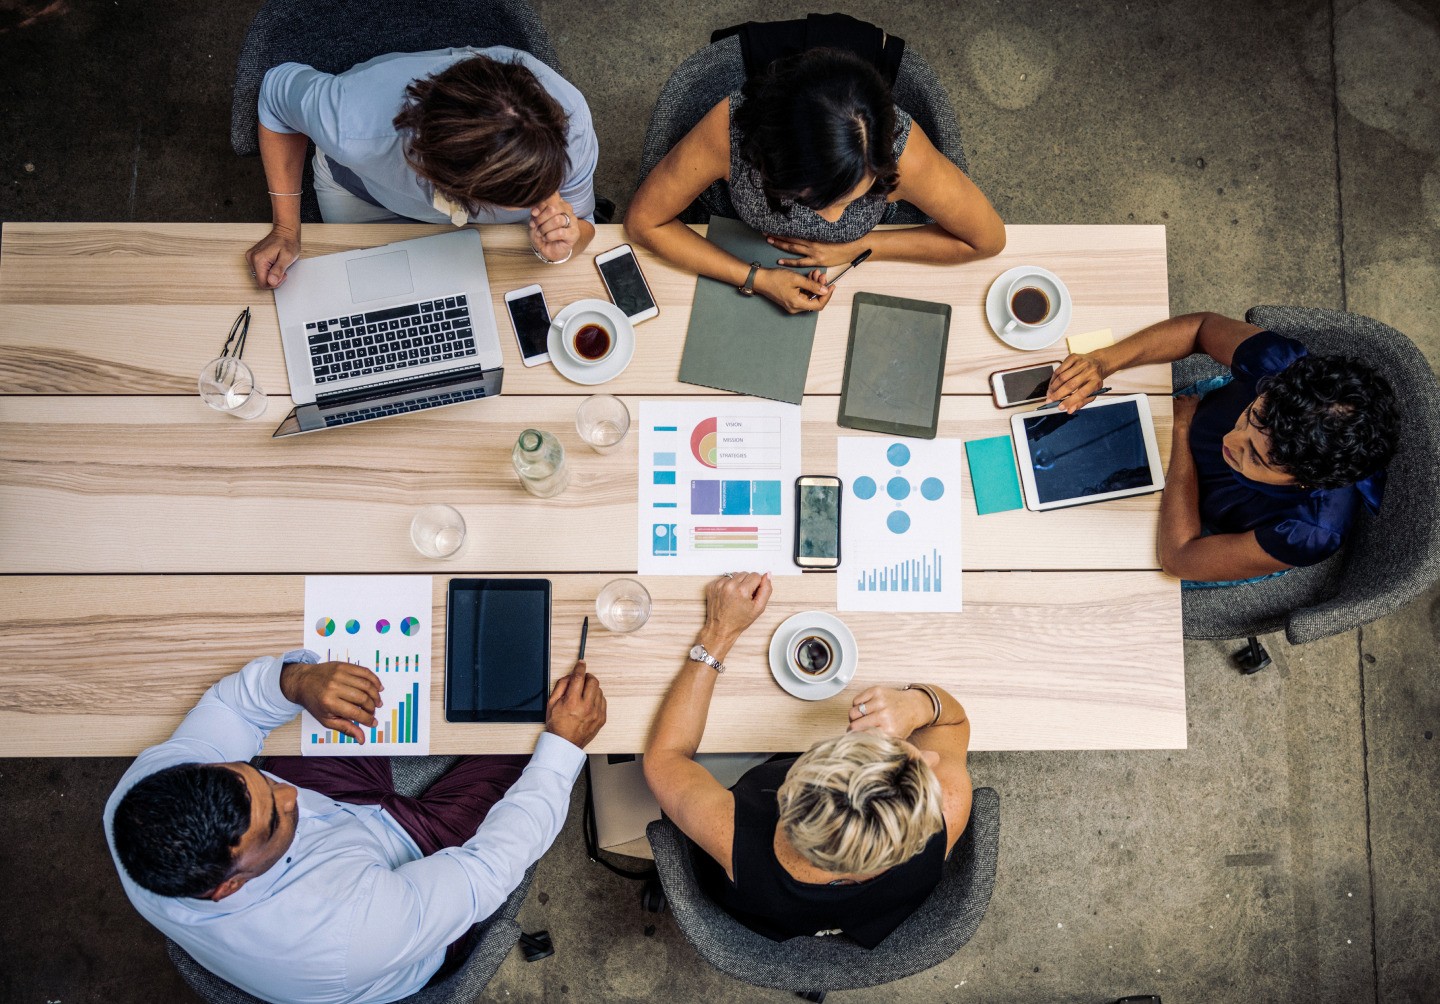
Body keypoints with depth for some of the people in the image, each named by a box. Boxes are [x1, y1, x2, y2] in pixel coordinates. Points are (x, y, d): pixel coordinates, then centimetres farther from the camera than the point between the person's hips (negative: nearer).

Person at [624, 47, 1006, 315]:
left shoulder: (901, 151, -42)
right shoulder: (729, 128, -44)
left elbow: (988, 238, -25)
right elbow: (644, 222, -28)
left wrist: (860, 247, -28)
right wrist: (756, 279, -36)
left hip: (854, 260, 0)